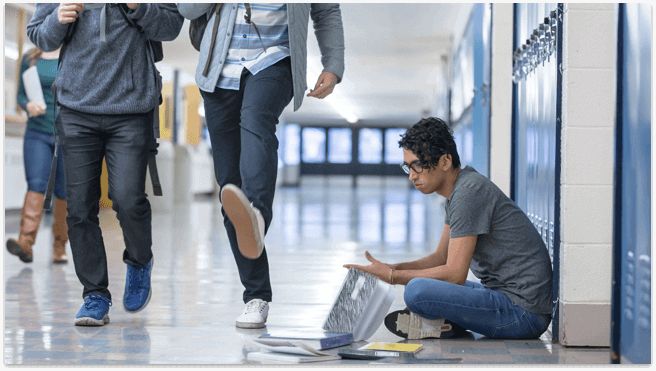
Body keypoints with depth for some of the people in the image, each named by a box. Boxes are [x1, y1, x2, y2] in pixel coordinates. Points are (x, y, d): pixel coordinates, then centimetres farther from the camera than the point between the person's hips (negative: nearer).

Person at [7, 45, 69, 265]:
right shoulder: (29, 58, 7)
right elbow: (21, 95, 11)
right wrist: (28, 105, -12)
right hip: (37, 134, 1)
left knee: (63, 192, 2)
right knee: (36, 185, -16)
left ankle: (60, 247, 14)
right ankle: (25, 243, -27)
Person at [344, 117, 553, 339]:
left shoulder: (469, 191, -18)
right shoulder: (458, 188, 14)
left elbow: (455, 274, -20)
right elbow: (441, 258, 20)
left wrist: (392, 277, -11)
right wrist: (392, 268, 4)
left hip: (524, 312, -11)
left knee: (417, 291, -28)